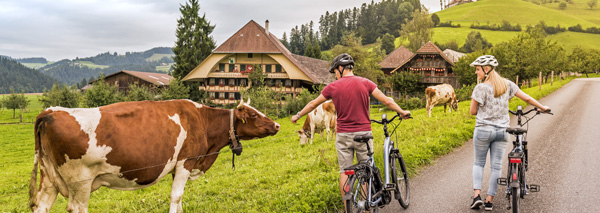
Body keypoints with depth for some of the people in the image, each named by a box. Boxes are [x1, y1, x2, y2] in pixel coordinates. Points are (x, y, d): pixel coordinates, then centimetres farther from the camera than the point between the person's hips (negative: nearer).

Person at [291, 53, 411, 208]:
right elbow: (387, 101, -3)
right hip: (363, 133, 0)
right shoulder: (365, 83, -3)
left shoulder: (333, 87, -1)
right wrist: (402, 112, 13)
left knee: (344, 172, 7)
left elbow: (313, 104, 10)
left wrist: (298, 116, 25)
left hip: (343, 135, 0)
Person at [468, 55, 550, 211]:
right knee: (496, 166, 8)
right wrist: (543, 108, 26)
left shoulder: (481, 88, -14)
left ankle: (477, 194, -2)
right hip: (502, 131, 4)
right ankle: (490, 200, 9)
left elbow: (473, 111, -8)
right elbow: (527, 98, 10)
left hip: (483, 130, -4)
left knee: (478, 163, 12)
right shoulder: (507, 84, 2)